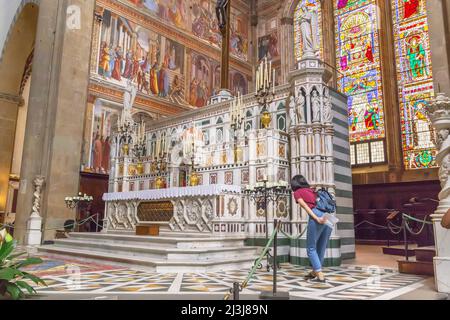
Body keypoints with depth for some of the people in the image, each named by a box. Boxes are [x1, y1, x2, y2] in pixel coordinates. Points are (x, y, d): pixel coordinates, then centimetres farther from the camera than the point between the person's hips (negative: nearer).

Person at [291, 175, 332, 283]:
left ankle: (320, 275, -1)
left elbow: (306, 207, -3)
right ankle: (315, 272, 30)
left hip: (317, 215, -6)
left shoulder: (297, 192, 12)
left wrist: (317, 219, -13)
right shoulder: (312, 190, 30)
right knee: (321, 248, 17)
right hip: (328, 217, 6)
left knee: (311, 248, 6)